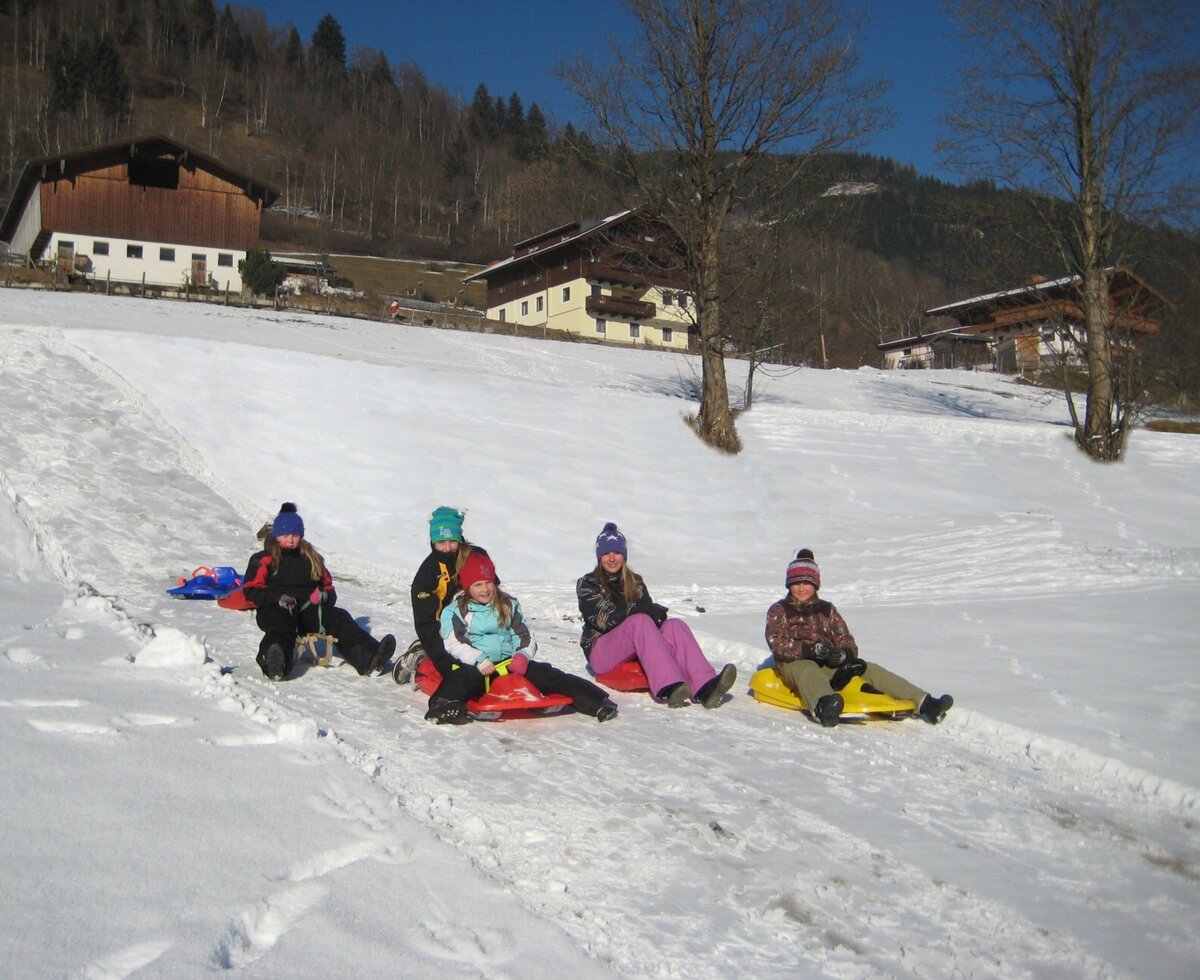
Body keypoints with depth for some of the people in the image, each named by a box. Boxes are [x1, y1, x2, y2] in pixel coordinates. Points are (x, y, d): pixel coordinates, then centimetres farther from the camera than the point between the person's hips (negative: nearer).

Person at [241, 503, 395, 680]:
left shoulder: (311, 558, 27)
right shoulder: (263, 560, 13)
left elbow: (327, 584, 27)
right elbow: (251, 590, 4)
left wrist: (325, 595, 0)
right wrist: (277, 598, -16)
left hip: (309, 609, 4)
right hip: (276, 610, -4)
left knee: (339, 618, -26)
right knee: (282, 628, -40)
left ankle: (369, 658, -50)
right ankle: (276, 664, -75)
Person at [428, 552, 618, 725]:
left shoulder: (508, 605, 19)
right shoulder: (455, 611, 9)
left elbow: (523, 636, 15)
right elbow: (455, 643, -6)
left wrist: (523, 655, -8)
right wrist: (479, 660, -23)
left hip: (510, 662, 3)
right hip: (473, 665, -3)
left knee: (545, 674, -20)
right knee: (464, 678, -39)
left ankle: (595, 700, -33)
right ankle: (444, 705, -71)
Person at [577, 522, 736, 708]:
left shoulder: (634, 581, 16)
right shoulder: (587, 584, 2)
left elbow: (650, 611, 3)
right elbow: (604, 619, -13)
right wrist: (643, 610, -17)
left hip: (634, 650, 5)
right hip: (601, 654, -4)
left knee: (674, 625, -22)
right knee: (640, 621, -32)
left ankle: (704, 687, -45)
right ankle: (668, 689, -52)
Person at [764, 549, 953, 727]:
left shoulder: (826, 609, 22)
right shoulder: (779, 610, 10)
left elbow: (846, 640, 14)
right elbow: (776, 644, -7)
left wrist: (844, 654, -13)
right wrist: (812, 649, -21)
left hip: (829, 664, 4)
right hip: (795, 663, -4)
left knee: (870, 669, -17)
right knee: (808, 672, -40)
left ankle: (924, 703, -28)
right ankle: (823, 707, -76)